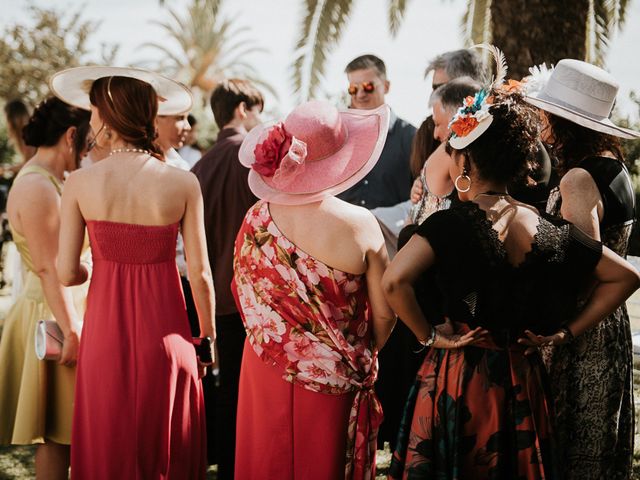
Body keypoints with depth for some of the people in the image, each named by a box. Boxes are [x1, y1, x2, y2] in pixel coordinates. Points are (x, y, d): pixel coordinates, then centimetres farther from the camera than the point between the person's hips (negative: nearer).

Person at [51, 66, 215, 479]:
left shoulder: (81, 183, -9)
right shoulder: (183, 184, -10)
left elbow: (67, 273, -6)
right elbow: (200, 273, -7)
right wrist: (208, 338, 6)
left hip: (106, 335, 0)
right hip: (165, 333, 0)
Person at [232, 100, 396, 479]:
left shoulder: (257, 217, -10)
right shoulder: (360, 225, -20)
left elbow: (244, 295, 3)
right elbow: (384, 315, -11)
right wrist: (365, 356, 9)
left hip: (267, 373, 3)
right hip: (333, 380, -3)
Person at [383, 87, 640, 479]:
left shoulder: (452, 223, -14)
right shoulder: (551, 230, -1)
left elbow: (394, 280, -29)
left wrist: (428, 335, -14)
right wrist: (567, 332, 6)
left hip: (457, 378, -4)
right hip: (522, 379, 4)